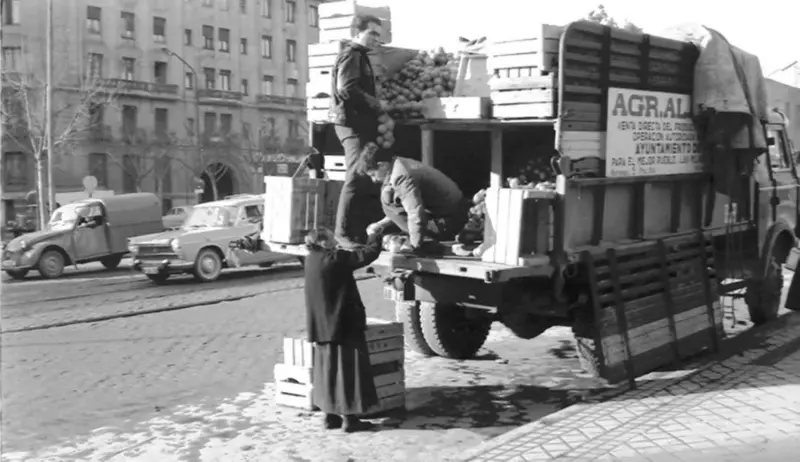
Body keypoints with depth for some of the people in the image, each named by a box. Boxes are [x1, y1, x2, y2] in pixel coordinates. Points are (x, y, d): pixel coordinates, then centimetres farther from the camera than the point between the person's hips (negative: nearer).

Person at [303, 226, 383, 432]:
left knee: (329, 371, 14)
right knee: (349, 372, 1)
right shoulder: (336, 259, -18)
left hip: (323, 328, 8)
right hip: (345, 327, -8)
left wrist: (365, 243, 16)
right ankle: (350, 418, 5)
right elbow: (370, 253, -12)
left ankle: (331, 415, 21)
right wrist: (376, 235, 4)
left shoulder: (311, 260, 5)